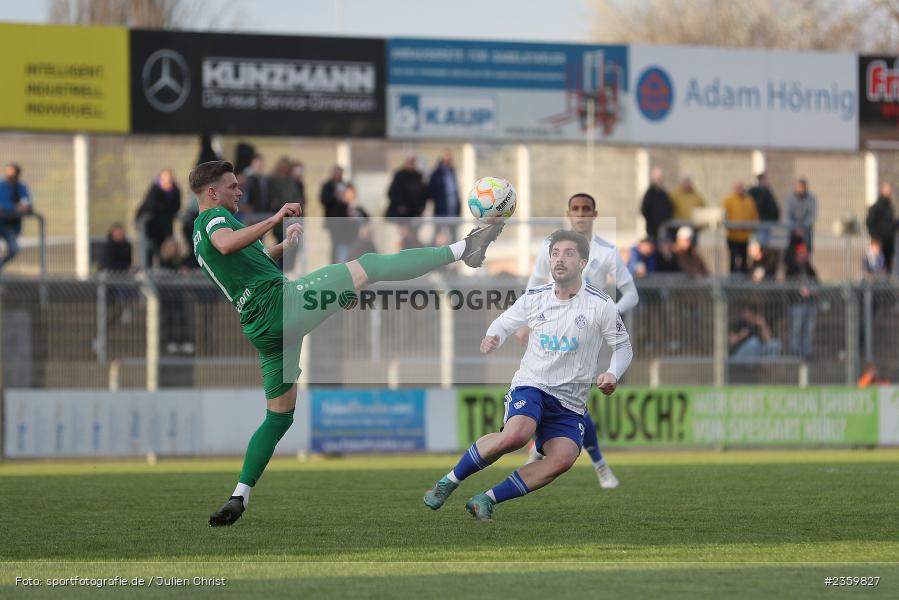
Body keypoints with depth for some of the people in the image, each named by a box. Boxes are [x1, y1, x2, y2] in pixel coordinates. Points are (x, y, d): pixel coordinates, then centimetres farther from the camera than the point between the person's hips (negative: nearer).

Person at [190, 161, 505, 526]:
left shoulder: (200, 237, 26)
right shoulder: (214, 218, -3)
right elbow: (226, 244, -29)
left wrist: (282, 246, 33)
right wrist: (274, 219, -28)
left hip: (259, 328, 9)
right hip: (280, 302, -9)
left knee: (279, 415, 15)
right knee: (368, 267, -7)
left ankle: (239, 498, 6)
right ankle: (461, 250, -12)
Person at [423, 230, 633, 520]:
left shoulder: (600, 305, -2)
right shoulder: (534, 298, 4)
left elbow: (623, 346, 8)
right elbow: (504, 322, 19)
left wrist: (612, 374, -12)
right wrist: (493, 338, -5)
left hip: (570, 405, 1)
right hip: (531, 386, -1)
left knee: (563, 458, -27)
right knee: (515, 435, -34)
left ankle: (487, 499, -16)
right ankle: (449, 481, -15)